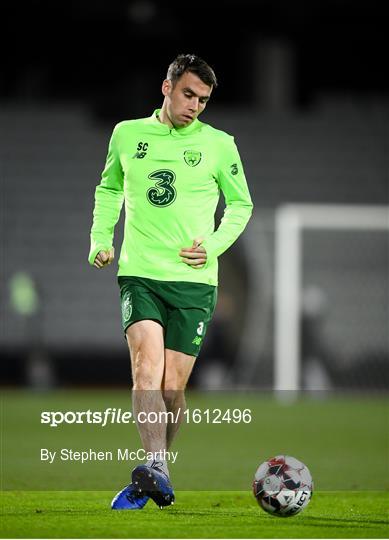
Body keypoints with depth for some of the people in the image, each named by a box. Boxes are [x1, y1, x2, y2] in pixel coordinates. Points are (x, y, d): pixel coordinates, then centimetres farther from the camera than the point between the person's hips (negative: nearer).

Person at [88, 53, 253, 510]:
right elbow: (108, 189, 24)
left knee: (172, 387, -1)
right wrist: (100, 239, 11)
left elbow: (240, 204, 14)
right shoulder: (127, 134, 7)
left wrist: (213, 245, -1)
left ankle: (147, 483, 17)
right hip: (139, 273, 0)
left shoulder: (219, 144, 3)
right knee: (147, 367, -22)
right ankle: (157, 471, -33)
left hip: (193, 280, 0)